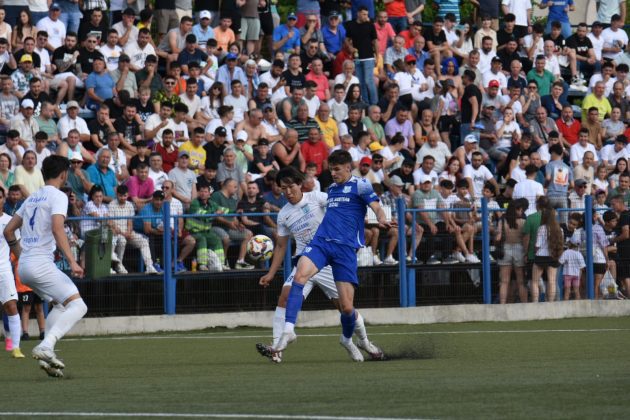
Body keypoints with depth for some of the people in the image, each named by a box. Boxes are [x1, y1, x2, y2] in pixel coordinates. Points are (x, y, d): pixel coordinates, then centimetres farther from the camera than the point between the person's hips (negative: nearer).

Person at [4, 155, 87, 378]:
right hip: (41, 264, -9)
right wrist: (72, 261, -23)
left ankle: (46, 352, 9)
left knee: (60, 304, 22)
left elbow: (8, 230, 22)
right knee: (77, 306, -12)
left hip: (24, 267, 9)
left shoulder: (32, 198, 19)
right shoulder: (57, 196, -4)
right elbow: (57, 229, -20)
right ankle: (46, 346, -28)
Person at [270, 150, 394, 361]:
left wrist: (382, 220, -33)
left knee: (347, 307, -4)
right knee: (300, 274, -29)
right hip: (321, 241, 4)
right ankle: (288, 330, -35)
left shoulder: (360, 185, 4)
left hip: (345, 248, -4)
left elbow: (376, 207, -10)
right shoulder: (331, 189, 23)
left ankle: (347, 339, 29)